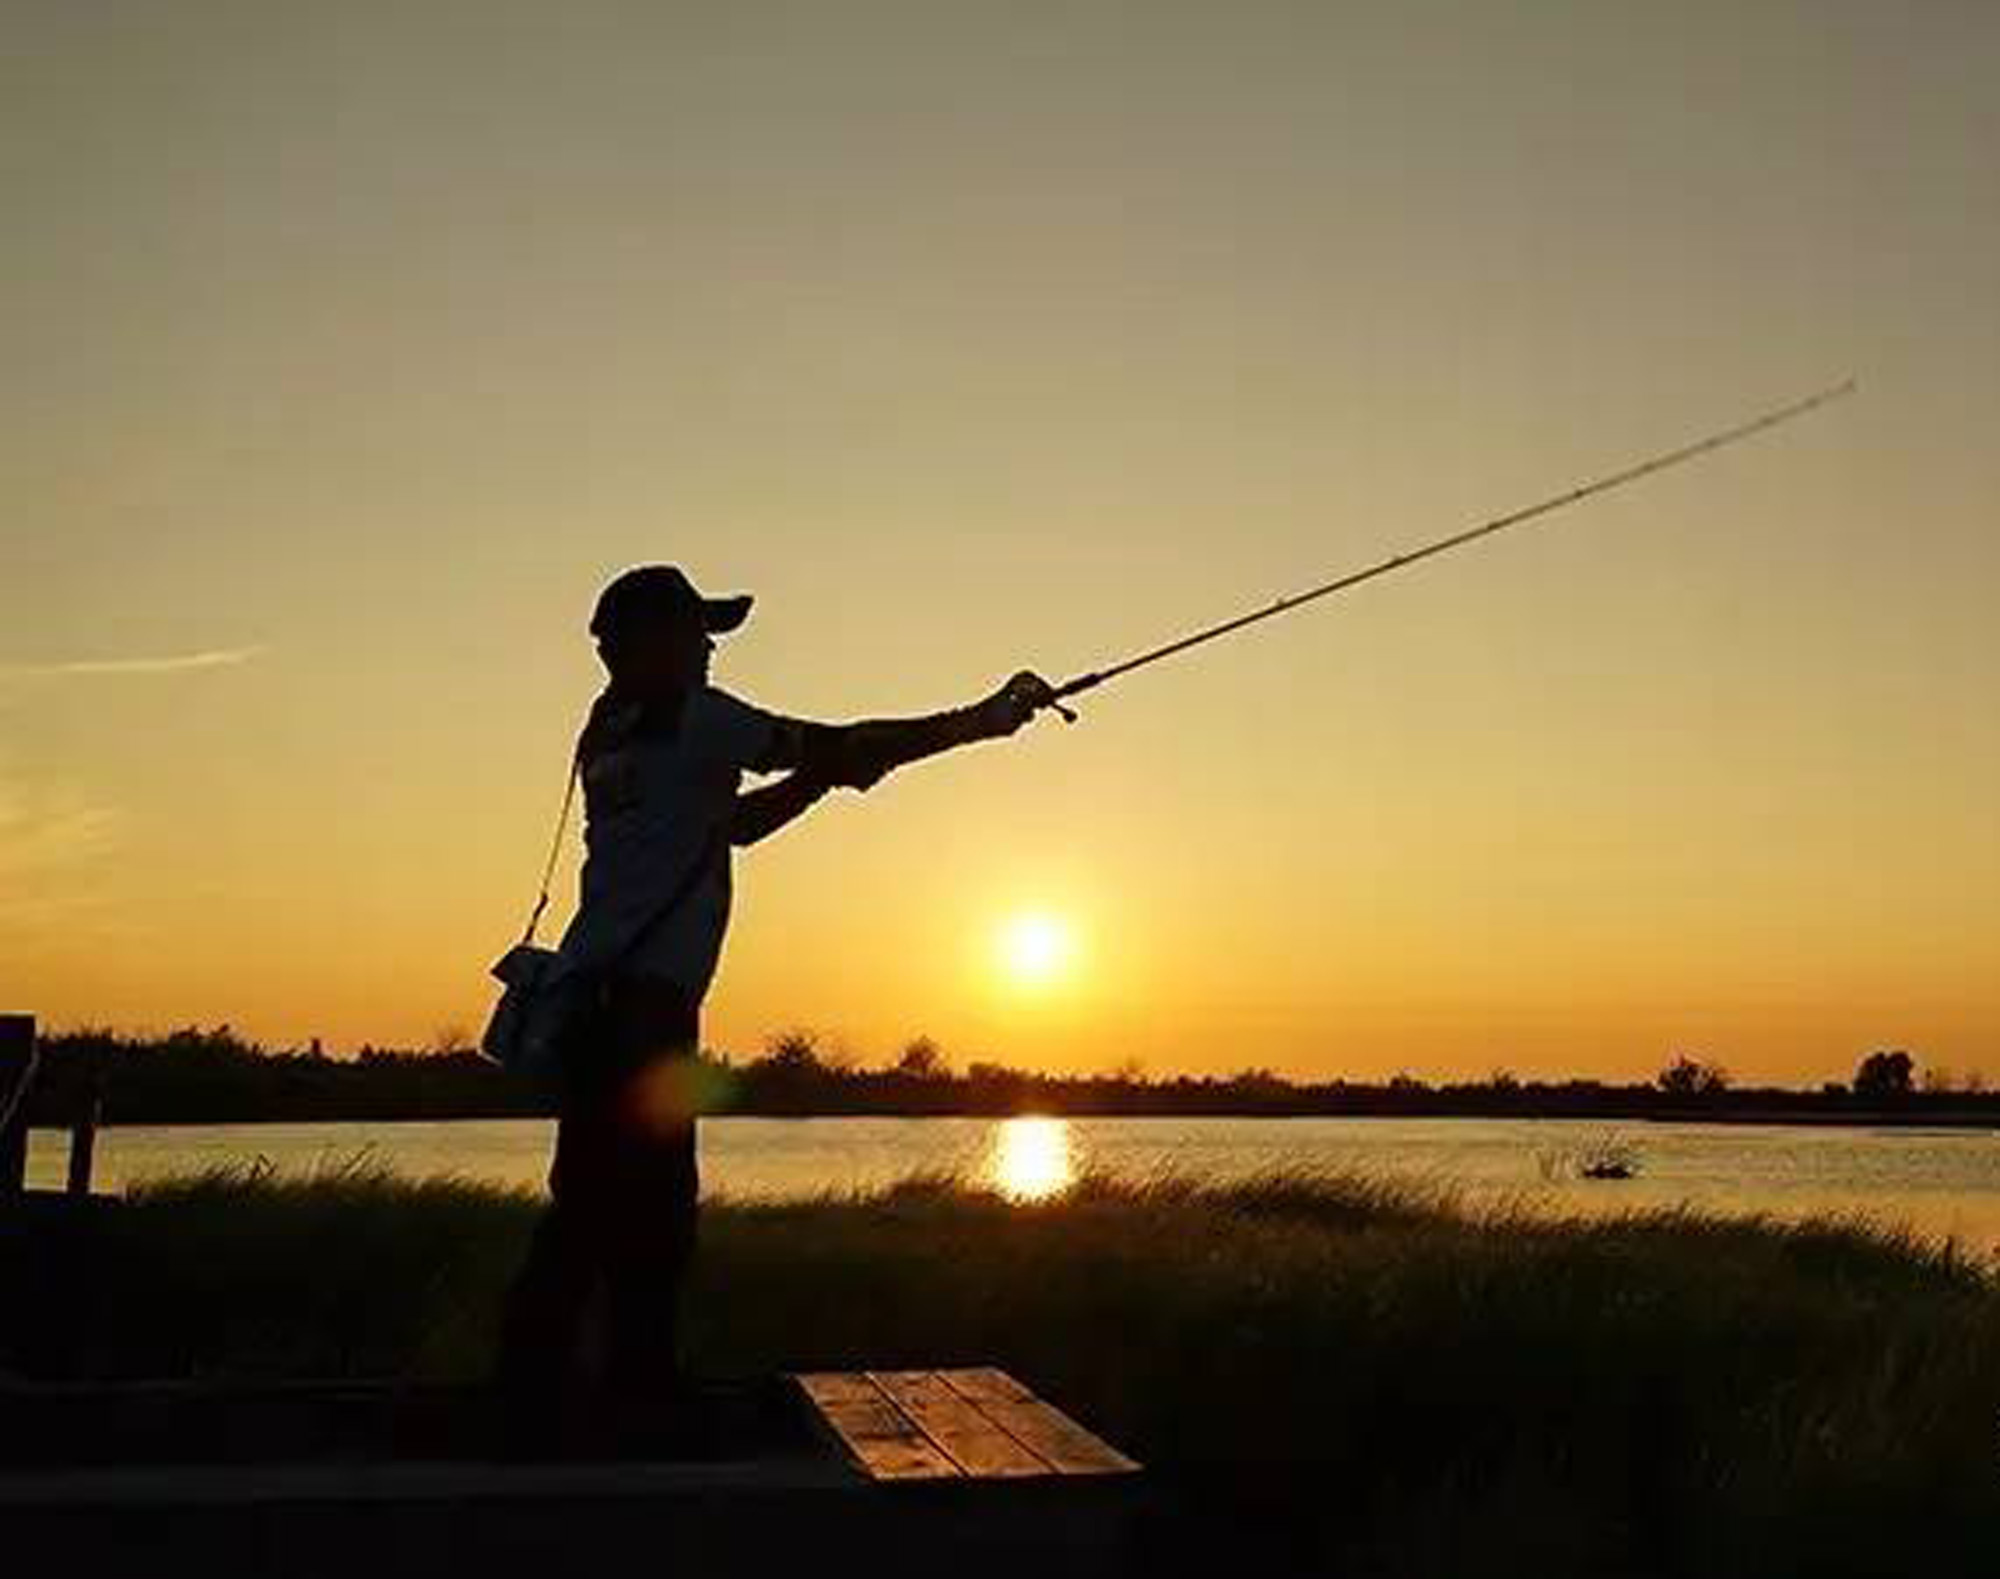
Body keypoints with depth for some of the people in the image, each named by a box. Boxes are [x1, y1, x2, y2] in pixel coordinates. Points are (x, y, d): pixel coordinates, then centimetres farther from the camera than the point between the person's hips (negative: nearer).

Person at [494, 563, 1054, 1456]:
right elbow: (843, 749, -4)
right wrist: (982, 720, 4)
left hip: (595, 995, 9)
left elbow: (726, 824, 28)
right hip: (643, 1000, -9)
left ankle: (535, 1399, 17)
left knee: (592, 1202, 12)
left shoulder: (611, 735, 21)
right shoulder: (688, 717, -4)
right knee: (649, 1204, -6)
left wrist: (828, 773, 22)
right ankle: (637, 1398, -2)